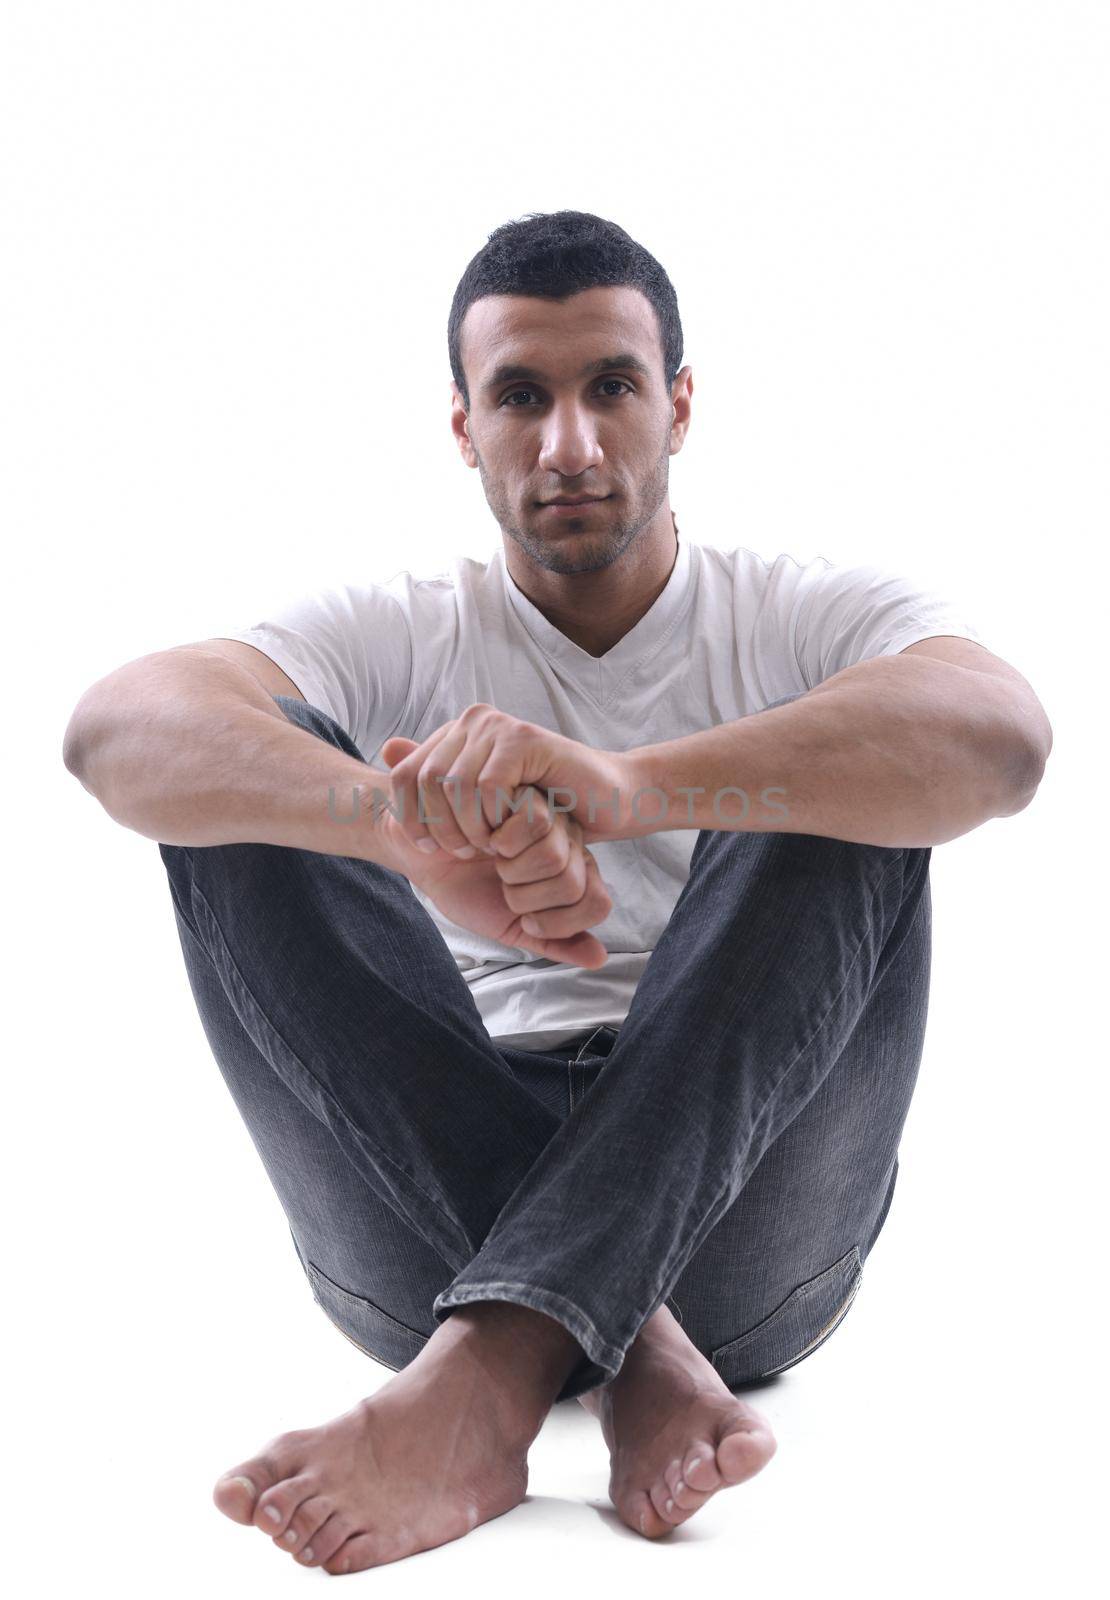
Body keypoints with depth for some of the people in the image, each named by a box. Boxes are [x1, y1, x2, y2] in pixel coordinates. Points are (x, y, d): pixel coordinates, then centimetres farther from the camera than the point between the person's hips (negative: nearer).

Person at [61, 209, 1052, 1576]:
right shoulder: (399, 635, 9)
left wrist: (625, 785, -35)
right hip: (431, 1204, 1)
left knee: (834, 778, -20)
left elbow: (1004, 739, -19)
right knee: (269, 769, -15)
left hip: (741, 1198, 0)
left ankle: (485, 1373, -34)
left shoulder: (809, 618, 7)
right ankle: (637, 1358, -27)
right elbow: (116, 726, -13)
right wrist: (414, 832, -34)